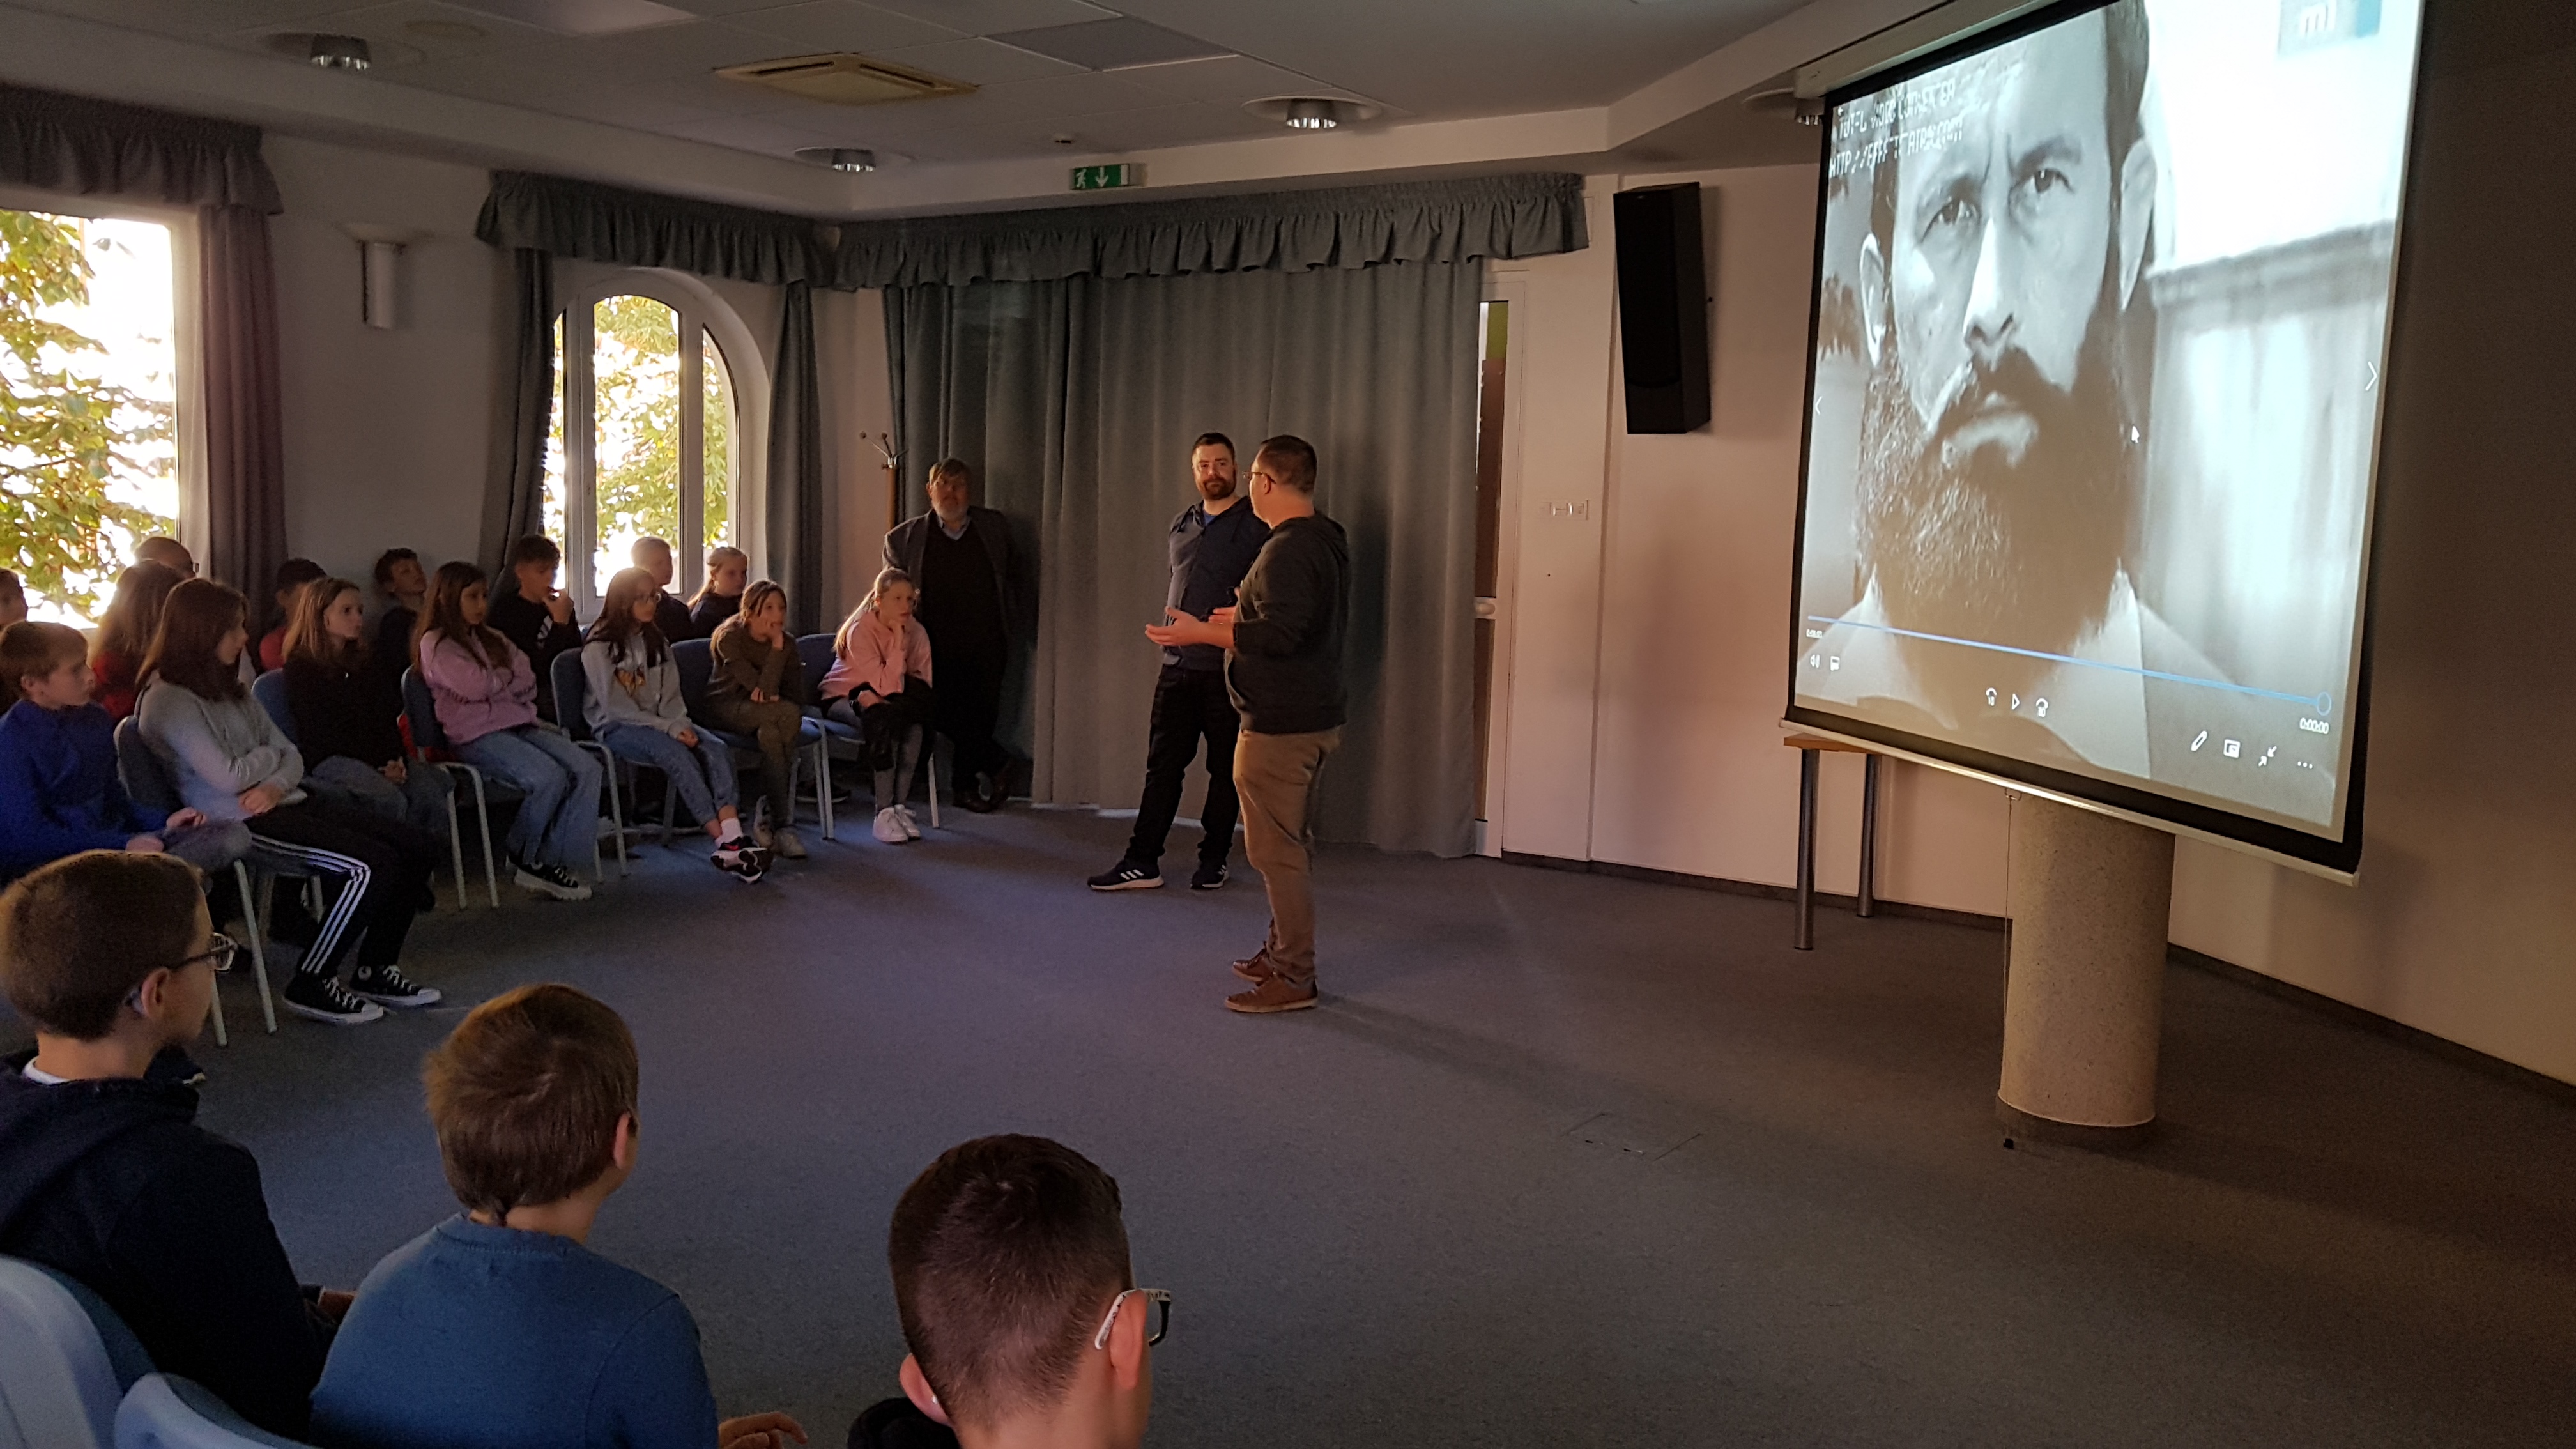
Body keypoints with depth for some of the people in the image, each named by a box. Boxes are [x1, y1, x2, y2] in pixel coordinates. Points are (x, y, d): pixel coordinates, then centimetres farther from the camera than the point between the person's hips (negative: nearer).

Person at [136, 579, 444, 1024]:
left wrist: (277, 785, -8)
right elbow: (229, 777, -15)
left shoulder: (230, 690, 20)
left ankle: (375, 972, 7)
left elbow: (292, 757, 15)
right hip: (238, 822, -9)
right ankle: (310, 987, -11)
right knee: (372, 865, -27)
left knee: (421, 849, -3)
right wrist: (272, 753, 5)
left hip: (281, 803, 9)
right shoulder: (169, 701, -7)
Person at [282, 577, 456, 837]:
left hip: (381, 757, 5)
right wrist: (376, 767, -15)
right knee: (390, 800, -34)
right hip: (330, 758, -5)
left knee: (429, 792, -25)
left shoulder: (369, 662, 22)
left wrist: (397, 758, -6)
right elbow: (318, 731, -6)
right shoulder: (302, 668, 3)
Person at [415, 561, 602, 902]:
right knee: (548, 777, -30)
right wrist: (508, 675, 5)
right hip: (477, 736, -7)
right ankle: (525, 860, -7)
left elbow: (527, 684, 12)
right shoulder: (436, 644, 2)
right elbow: (475, 686, -14)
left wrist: (493, 679, -6)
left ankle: (553, 861, -15)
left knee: (586, 768, -16)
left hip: (519, 725, 7)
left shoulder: (491, 638, 24)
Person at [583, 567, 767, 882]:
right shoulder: (598, 649, -4)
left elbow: (671, 695, 14)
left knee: (716, 748, -23)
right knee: (677, 754, -34)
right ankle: (725, 844, -37)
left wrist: (681, 724, -7)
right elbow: (616, 707, -12)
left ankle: (734, 838, -39)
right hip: (617, 729, -6)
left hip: (660, 724, 6)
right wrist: (669, 729, -18)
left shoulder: (655, 640, 17)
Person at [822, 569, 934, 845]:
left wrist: (876, 694, -23)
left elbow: (922, 682, -9)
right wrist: (899, 640, -32)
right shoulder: (860, 630, -23)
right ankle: (884, 813, -33)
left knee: (916, 723, -28)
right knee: (884, 720, -35)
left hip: (875, 696, 4)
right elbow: (887, 685, -30)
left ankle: (901, 806, -24)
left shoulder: (915, 631, -8)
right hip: (842, 696, -4)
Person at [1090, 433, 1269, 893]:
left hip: (1229, 667, -5)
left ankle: (1213, 859, 17)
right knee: (1162, 763, 5)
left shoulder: (1256, 527, -4)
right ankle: (1142, 861, 8)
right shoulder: (1182, 524, 14)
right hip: (1178, 665, 5)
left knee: (1225, 767, 5)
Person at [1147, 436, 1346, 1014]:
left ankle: (1294, 977, 1)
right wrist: (1247, 616, 27)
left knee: (1276, 848, -4)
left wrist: (1205, 633, -21)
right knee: (1290, 842, 19)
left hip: (1281, 724, -11)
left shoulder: (1288, 550, -20)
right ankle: (1284, 951, 31)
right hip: (1313, 716, 11)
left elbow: (1281, 634, -29)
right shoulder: (1327, 539, 12)